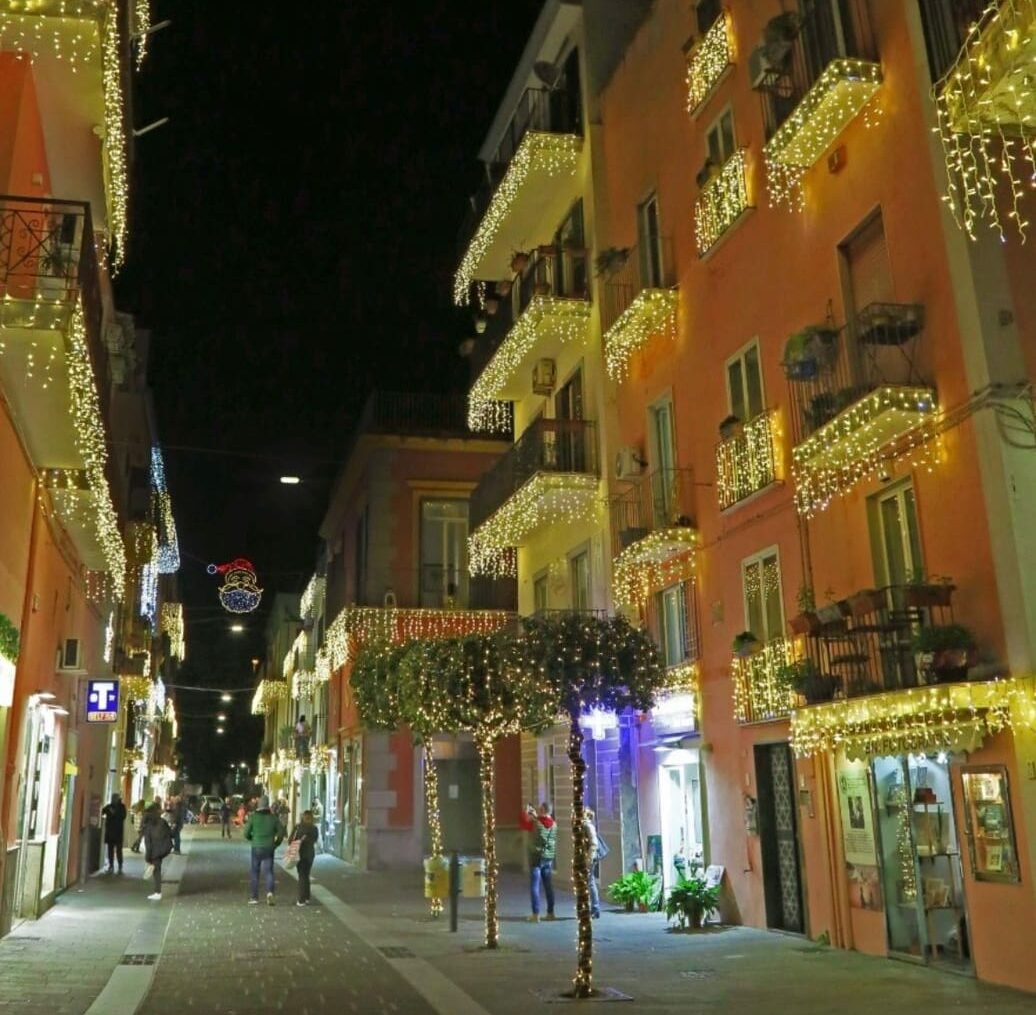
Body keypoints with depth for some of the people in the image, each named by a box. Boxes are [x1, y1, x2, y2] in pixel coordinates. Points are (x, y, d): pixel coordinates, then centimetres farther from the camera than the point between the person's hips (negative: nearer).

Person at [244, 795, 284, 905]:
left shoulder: (253, 816, -6)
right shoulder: (273, 817, 0)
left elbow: (246, 833, -3)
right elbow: (281, 831, 1)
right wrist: (276, 843, 13)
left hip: (256, 848, -1)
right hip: (269, 848, 1)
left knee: (255, 872, 10)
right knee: (269, 871, 5)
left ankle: (254, 897, 14)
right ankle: (270, 892, -16)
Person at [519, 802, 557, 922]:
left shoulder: (535, 822, -14)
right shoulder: (553, 824, 3)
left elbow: (524, 825, 2)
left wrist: (526, 812, 12)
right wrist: (535, 816, 22)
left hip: (537, 857, -5)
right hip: (549, 858, 5)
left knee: (534, 886, -1)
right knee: (549, 886, 12)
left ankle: (536, 914, -4)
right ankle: (550, 913, 17)